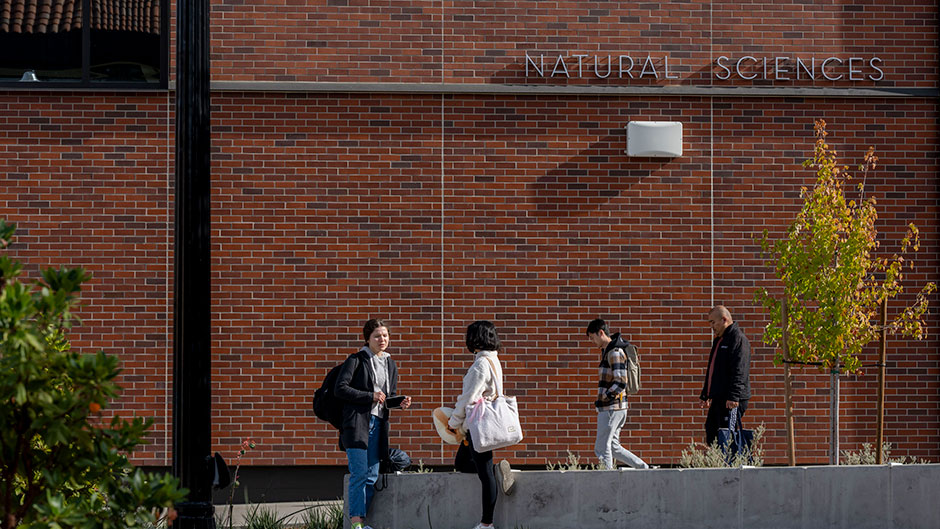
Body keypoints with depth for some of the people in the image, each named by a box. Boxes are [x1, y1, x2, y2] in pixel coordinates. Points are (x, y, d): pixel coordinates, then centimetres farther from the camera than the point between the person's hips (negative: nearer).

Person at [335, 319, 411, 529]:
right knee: (359, 473, -12)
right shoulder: (356, 360, -1)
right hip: (357, 422, -6)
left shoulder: (390, 365, 18)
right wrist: (370, 397, -13)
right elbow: (341, 388, -9)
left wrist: (400, 403, 2)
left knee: (372, 476, 4)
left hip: (378, 423, 6)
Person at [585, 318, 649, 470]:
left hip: (611, 408, -10)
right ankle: (645, 469, 13)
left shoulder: (615, 353, -14)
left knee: (602, 449, -6)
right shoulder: (606, 350, 17)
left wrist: (603, 399, -15)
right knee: (614, 448, 12)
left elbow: (620, 382, -22)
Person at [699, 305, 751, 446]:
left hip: (731, 401, -10)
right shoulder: (719, 340, 21)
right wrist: (705, 395, 27)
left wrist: (733, 397, -27)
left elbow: (739, 372, -20)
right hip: (718, 399, 10)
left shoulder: (738, 339, -11)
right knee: (711, 434, 10)